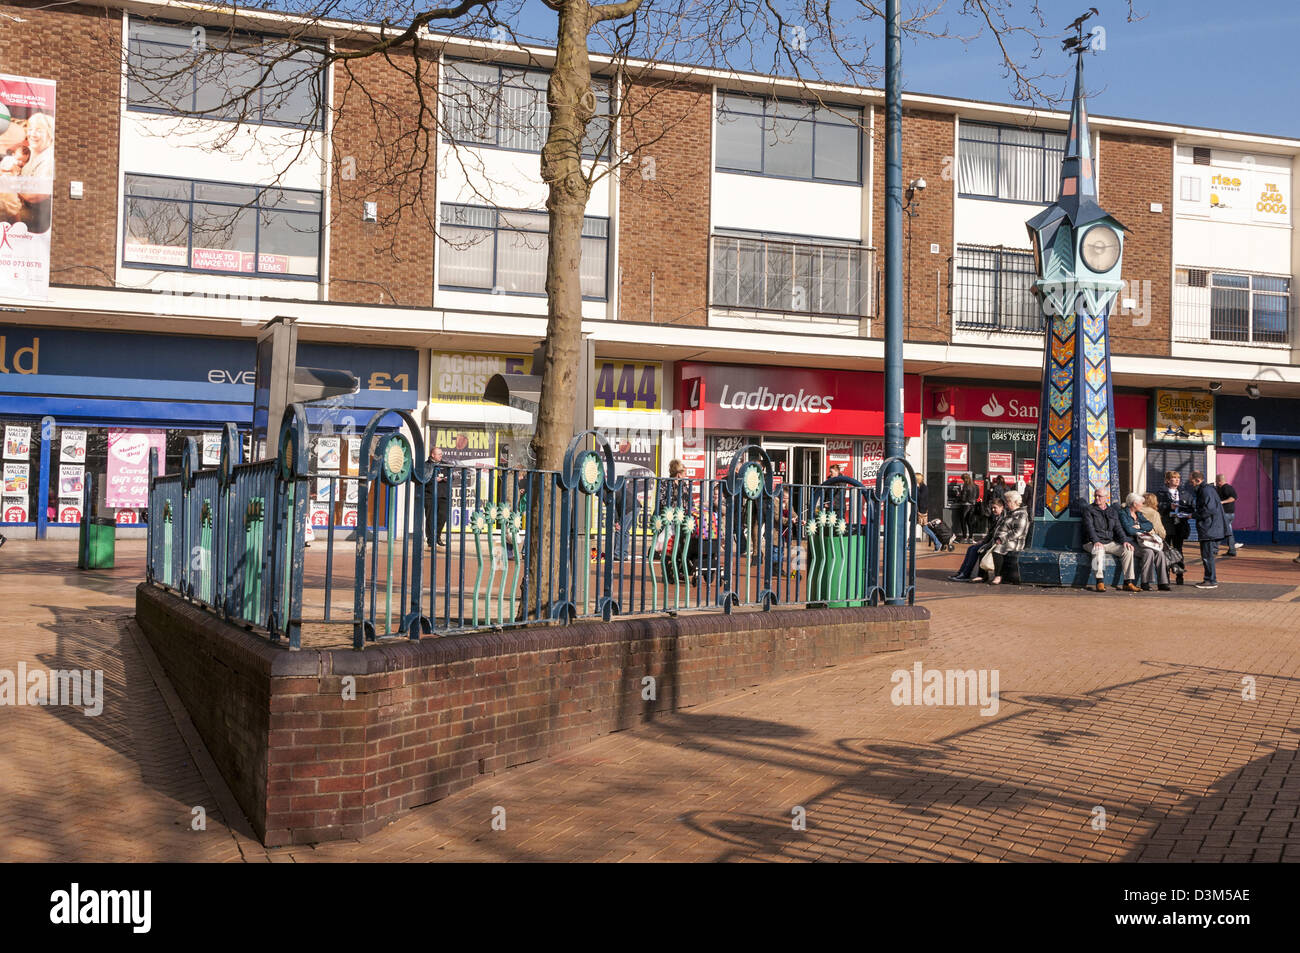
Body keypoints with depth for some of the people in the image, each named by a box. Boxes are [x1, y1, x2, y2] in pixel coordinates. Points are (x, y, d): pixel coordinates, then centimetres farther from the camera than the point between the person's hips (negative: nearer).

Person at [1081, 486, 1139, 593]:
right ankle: (1099, 583, -41)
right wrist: (1096, 541, -25)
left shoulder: (1112, 512, 20)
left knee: (1128, 550, -17)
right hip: (1093, 543, -5)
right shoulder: (1088, 509, 5)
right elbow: (1089, 527, -9)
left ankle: (1128, 583, -16)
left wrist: (1124, 541, -8)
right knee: (1099, 550, -38)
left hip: (1110, 543, 5)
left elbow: (1118, 528, 12)